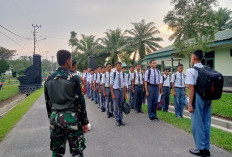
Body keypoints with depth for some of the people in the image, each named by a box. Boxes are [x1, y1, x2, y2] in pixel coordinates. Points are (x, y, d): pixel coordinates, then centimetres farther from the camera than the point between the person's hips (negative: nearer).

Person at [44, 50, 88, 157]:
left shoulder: (49, 79, 5)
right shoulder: (73, 78, -11)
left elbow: (47, 102, 11)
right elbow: (80, 102, -11)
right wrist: (84, 122, -4)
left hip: (55, 118, 6)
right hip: (71, 118, -5)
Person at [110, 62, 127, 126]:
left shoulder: (123, 74, 3)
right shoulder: (113, 74, -7)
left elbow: (124, 85, 8)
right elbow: (111, 84, -6)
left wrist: (125, 94, 8)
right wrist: (112, 94, -9)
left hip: (122, 90, 4)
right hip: (115, 90, -3)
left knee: (121, 105, 10)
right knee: (116, 106, 3)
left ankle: (120, 119, 22)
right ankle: (117, 120, 15)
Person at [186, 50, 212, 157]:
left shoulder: (191, 71, -11)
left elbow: (192, 89, -15)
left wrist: (190, 104, -13)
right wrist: (210, 100, 17)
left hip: (197, 98, -7)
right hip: (207, 99, 7)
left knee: (197, 124, 5)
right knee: (206, 124, 14)